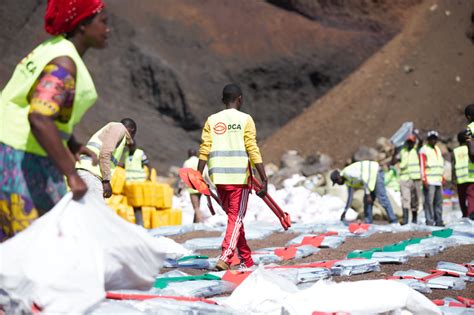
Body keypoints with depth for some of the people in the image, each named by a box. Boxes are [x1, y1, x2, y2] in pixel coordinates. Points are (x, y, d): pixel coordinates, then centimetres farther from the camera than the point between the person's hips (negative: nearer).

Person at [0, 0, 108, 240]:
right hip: (23, 161, -10)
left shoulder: (51, 50, 12)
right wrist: (71, 175, -31)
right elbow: (39, 118, -31)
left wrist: (73, 146, 9)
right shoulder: (64, 64, -18)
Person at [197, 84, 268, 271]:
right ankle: (225, 258, -16)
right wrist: (264, 178, -9)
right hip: (240, 176, -4)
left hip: (218, 176, 4)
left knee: (232, 215, 15)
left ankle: (246, 260, 22)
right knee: (236, 217, 0)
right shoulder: (245, 119, -1)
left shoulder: (211, 120, 8)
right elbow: (253, 151, -8)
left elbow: (204, 151, 1)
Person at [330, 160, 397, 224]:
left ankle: (393, 222, -16)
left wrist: (368, 194, -23)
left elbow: (364, 179, -24)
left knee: (382, 199, -15)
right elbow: (350, 197, 23)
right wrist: (344, 211, 27)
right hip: (372, 176, 10)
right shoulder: (347, 181, 14)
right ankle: (368, 223, 7)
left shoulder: (347, 172, -16)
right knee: (367, 201, 7)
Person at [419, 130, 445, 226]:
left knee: (439, 202, 7)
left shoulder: (438, 149, 21)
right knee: (429, 201, -9)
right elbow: (422, 165, -7)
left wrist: (442, 177, 21)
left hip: (439, 181, 7)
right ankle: (429, 221, -8)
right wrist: (424, 179, -12)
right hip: (429, 181, -7)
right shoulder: (424, 150, -1)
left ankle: (439, 221, 12)